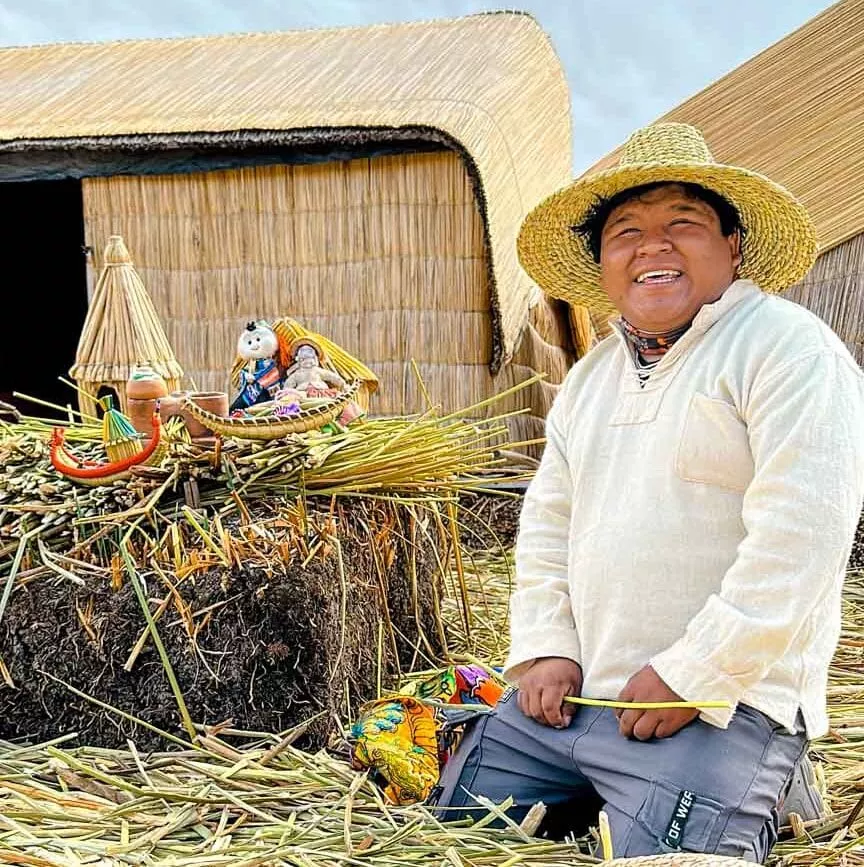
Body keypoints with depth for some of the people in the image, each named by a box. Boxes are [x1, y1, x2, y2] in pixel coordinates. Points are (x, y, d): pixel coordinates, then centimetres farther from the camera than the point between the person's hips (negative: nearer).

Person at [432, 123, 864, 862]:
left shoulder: (787, 349, -11)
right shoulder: (591, 376, 15)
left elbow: (799, 537, -20)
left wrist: (690, 676, -19)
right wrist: (544, 648, 3)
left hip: (719, 705, -7)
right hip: (566, 694, 8)